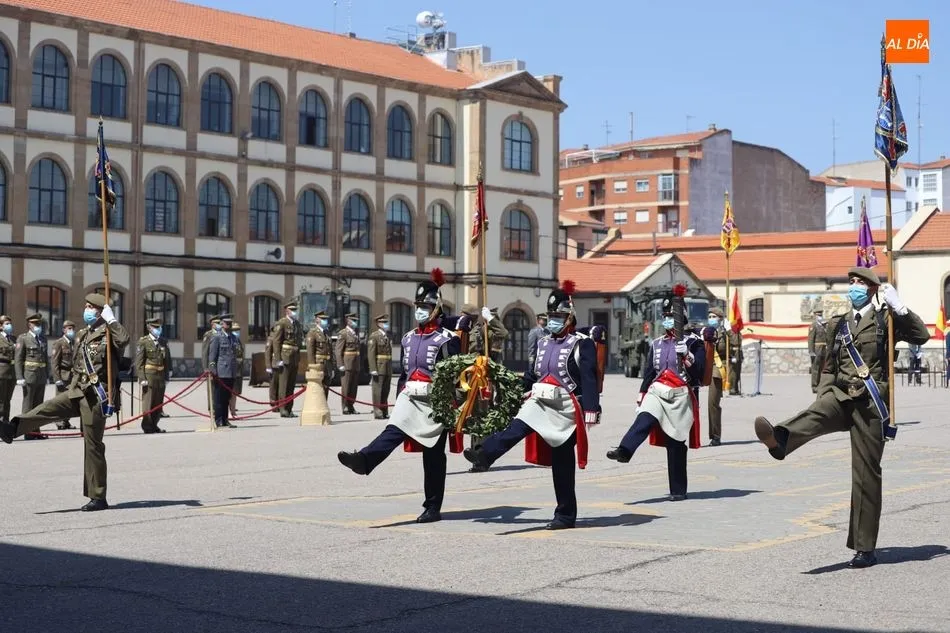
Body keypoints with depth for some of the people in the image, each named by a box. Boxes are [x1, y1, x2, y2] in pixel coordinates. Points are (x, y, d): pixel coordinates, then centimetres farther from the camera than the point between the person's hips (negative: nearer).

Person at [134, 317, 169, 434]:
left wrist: (167, 375, 12)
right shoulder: (143, 342, -2)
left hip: (161, 376, 5)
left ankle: (154, 425, 17)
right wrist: (142, 378, -13)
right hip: (149, 375, -5)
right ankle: (147, 426, 1)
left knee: (159, 402, 8)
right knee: (148, 401, -4)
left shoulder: (163, 342, 14)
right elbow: (139, 361, -6)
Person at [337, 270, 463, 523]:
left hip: (435, 403, -5)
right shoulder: (409, 338, 14)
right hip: (409, 399, 5)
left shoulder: (447, 339, -6)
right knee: (393, 431, -20)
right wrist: (398, 402, 18)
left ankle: (433, 508, 7)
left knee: (433, 456, 1)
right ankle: (364, 460, -44)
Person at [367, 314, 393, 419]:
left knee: (386, 391, 9)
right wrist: (373, 370, -18)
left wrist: (391, 369, 16)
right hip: (378, 368, -7)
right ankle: (377, 412, -2)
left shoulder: (387, 336, 17)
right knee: (377, 391, -5)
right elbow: (371, 354, -12)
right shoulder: (374, 336, -6)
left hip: (388, 369, 7)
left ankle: (385, 412, 15)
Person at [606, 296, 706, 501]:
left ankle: (678, 490, 6)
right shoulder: (657, 343, 15)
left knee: (676, 444, -2)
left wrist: (686, 355, -22)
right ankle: (624, 451, -49)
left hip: (680, 398, -4)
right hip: (657, 393, 4)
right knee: (644, 420, -27)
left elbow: (699, 371, -8)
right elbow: (649, 371, 17)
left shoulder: (693, 342, 0)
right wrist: (641, 397, 16)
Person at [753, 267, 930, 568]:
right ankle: (778, 439, -66)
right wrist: (822, 396, 6)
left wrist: (899, 307, -16)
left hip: (870, 404, -3)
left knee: (866, 473, -1)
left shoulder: (886, 319, 5)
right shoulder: (838, 324, 17)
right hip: (841, 396, 4)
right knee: (816, 414, -32)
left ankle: (865, 549, 7)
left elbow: (922, 335, -9)